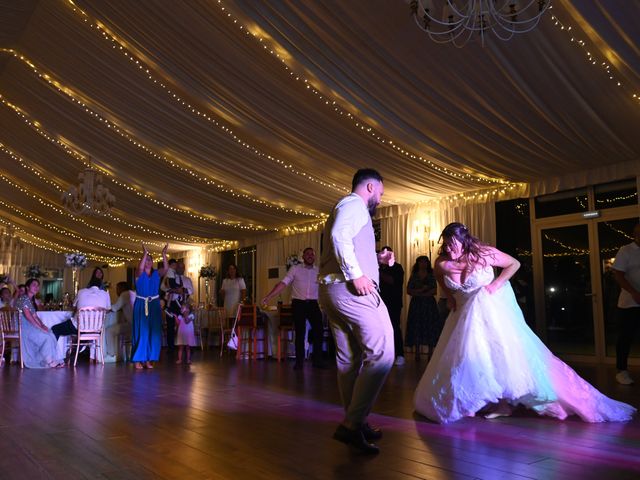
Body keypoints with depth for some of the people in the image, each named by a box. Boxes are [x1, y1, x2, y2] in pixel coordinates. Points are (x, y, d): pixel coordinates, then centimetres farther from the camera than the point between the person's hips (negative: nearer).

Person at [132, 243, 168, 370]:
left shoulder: (156, 273, 7)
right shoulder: (139, 274, -1)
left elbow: (166, 268, -12)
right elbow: (140, 268, -25)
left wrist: (164, 254, -25)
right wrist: (145, 253, -32)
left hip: (154, 305, 3)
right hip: (141, 304, -3)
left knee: (153, 332, 3)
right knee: (141, 332, -5)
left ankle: (149, 359, 10)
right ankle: (138, 360, 0)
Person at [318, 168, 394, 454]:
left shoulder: (344, 207, 28)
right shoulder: (355, 205, -3)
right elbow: (339, 236, -24)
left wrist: (377, 258, 24)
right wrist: (356, 274, -26)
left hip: (332, 290, 11)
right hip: (352, 289, -11)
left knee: (349, 360, 13)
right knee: (381, 353, -11)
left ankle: (354, 423, 22)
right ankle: (352, 424, -11)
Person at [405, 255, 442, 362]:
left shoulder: (431, 276, 7)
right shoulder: (414, 276, 10)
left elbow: (434, 291, -3)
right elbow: (409, 290, 1)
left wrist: (422, 294, -10)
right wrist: (421, 290, -10)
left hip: (429, 304, 0)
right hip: (416, 304, 1)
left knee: (430, 327, -4)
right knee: (416, 328, -3)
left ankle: (430, 353, -2)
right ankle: (417, 353, 0)